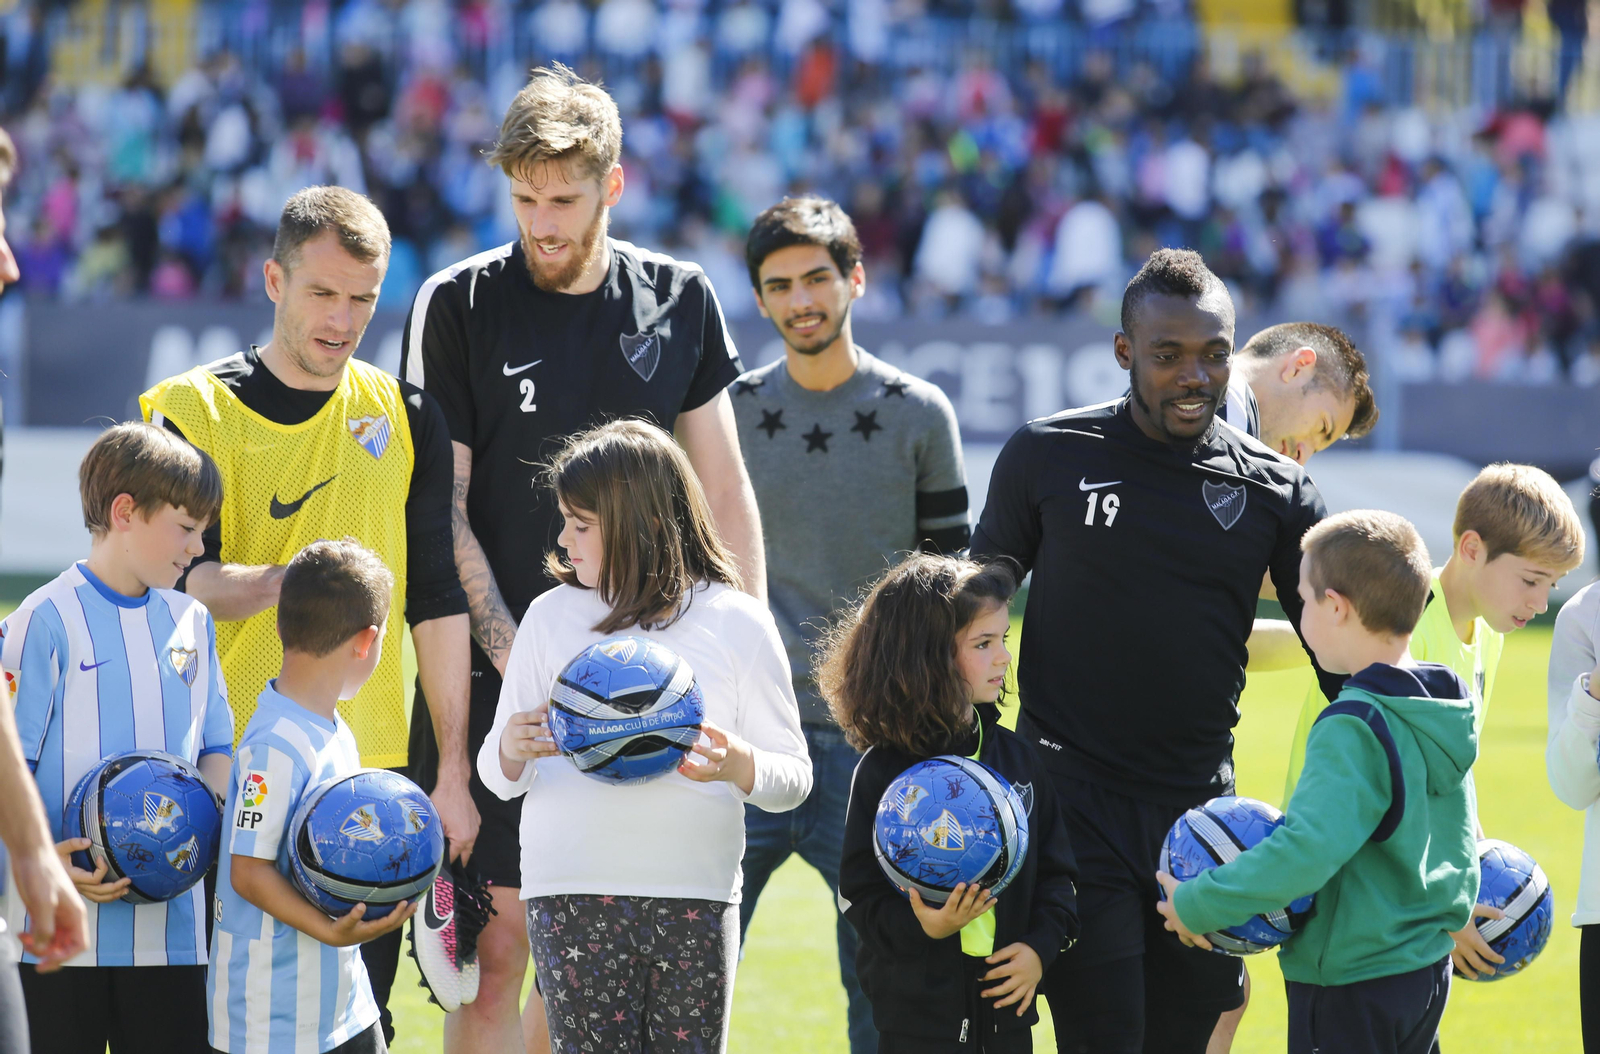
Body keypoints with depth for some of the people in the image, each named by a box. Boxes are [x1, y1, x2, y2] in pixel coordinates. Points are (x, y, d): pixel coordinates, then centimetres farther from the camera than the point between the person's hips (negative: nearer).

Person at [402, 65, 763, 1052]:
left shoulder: (680, 301, 7)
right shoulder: (459, 305, -3)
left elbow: (724, 490, 13)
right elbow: (441, 515, -4)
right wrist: (514, 658, -13)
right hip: (496, 676, -3)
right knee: (498, 950, -6)